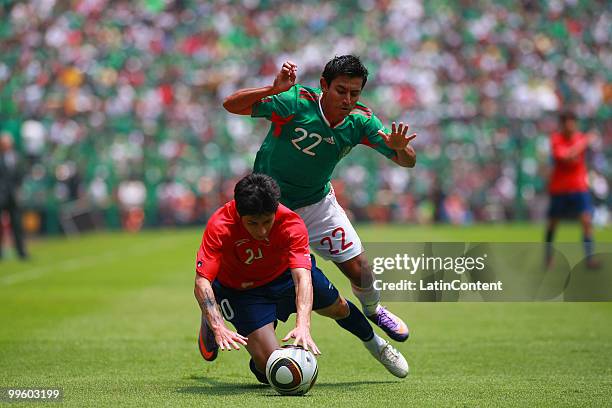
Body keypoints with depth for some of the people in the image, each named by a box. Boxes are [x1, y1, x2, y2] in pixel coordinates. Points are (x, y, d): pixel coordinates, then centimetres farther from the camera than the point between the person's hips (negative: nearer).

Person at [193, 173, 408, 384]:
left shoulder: (291, 224, -34)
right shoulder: (219, 226, -37)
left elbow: (302, 277, -43)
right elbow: (201, 283, -39)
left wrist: (303, 326, -58)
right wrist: (218, 327, -53)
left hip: (284, 271, 3)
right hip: (240, 288, -2)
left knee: (338, 308, 19)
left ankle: (374, 342, 54)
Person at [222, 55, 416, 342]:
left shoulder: (361, 121, -16)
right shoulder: (296, 101, -27)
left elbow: (407, 162, -12)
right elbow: (231, 105, -30)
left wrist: (400, 147, -37)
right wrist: (273, 89, -46)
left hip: (317, 204, 3)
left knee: (358, 270, 1)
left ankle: (373, 310, 36)